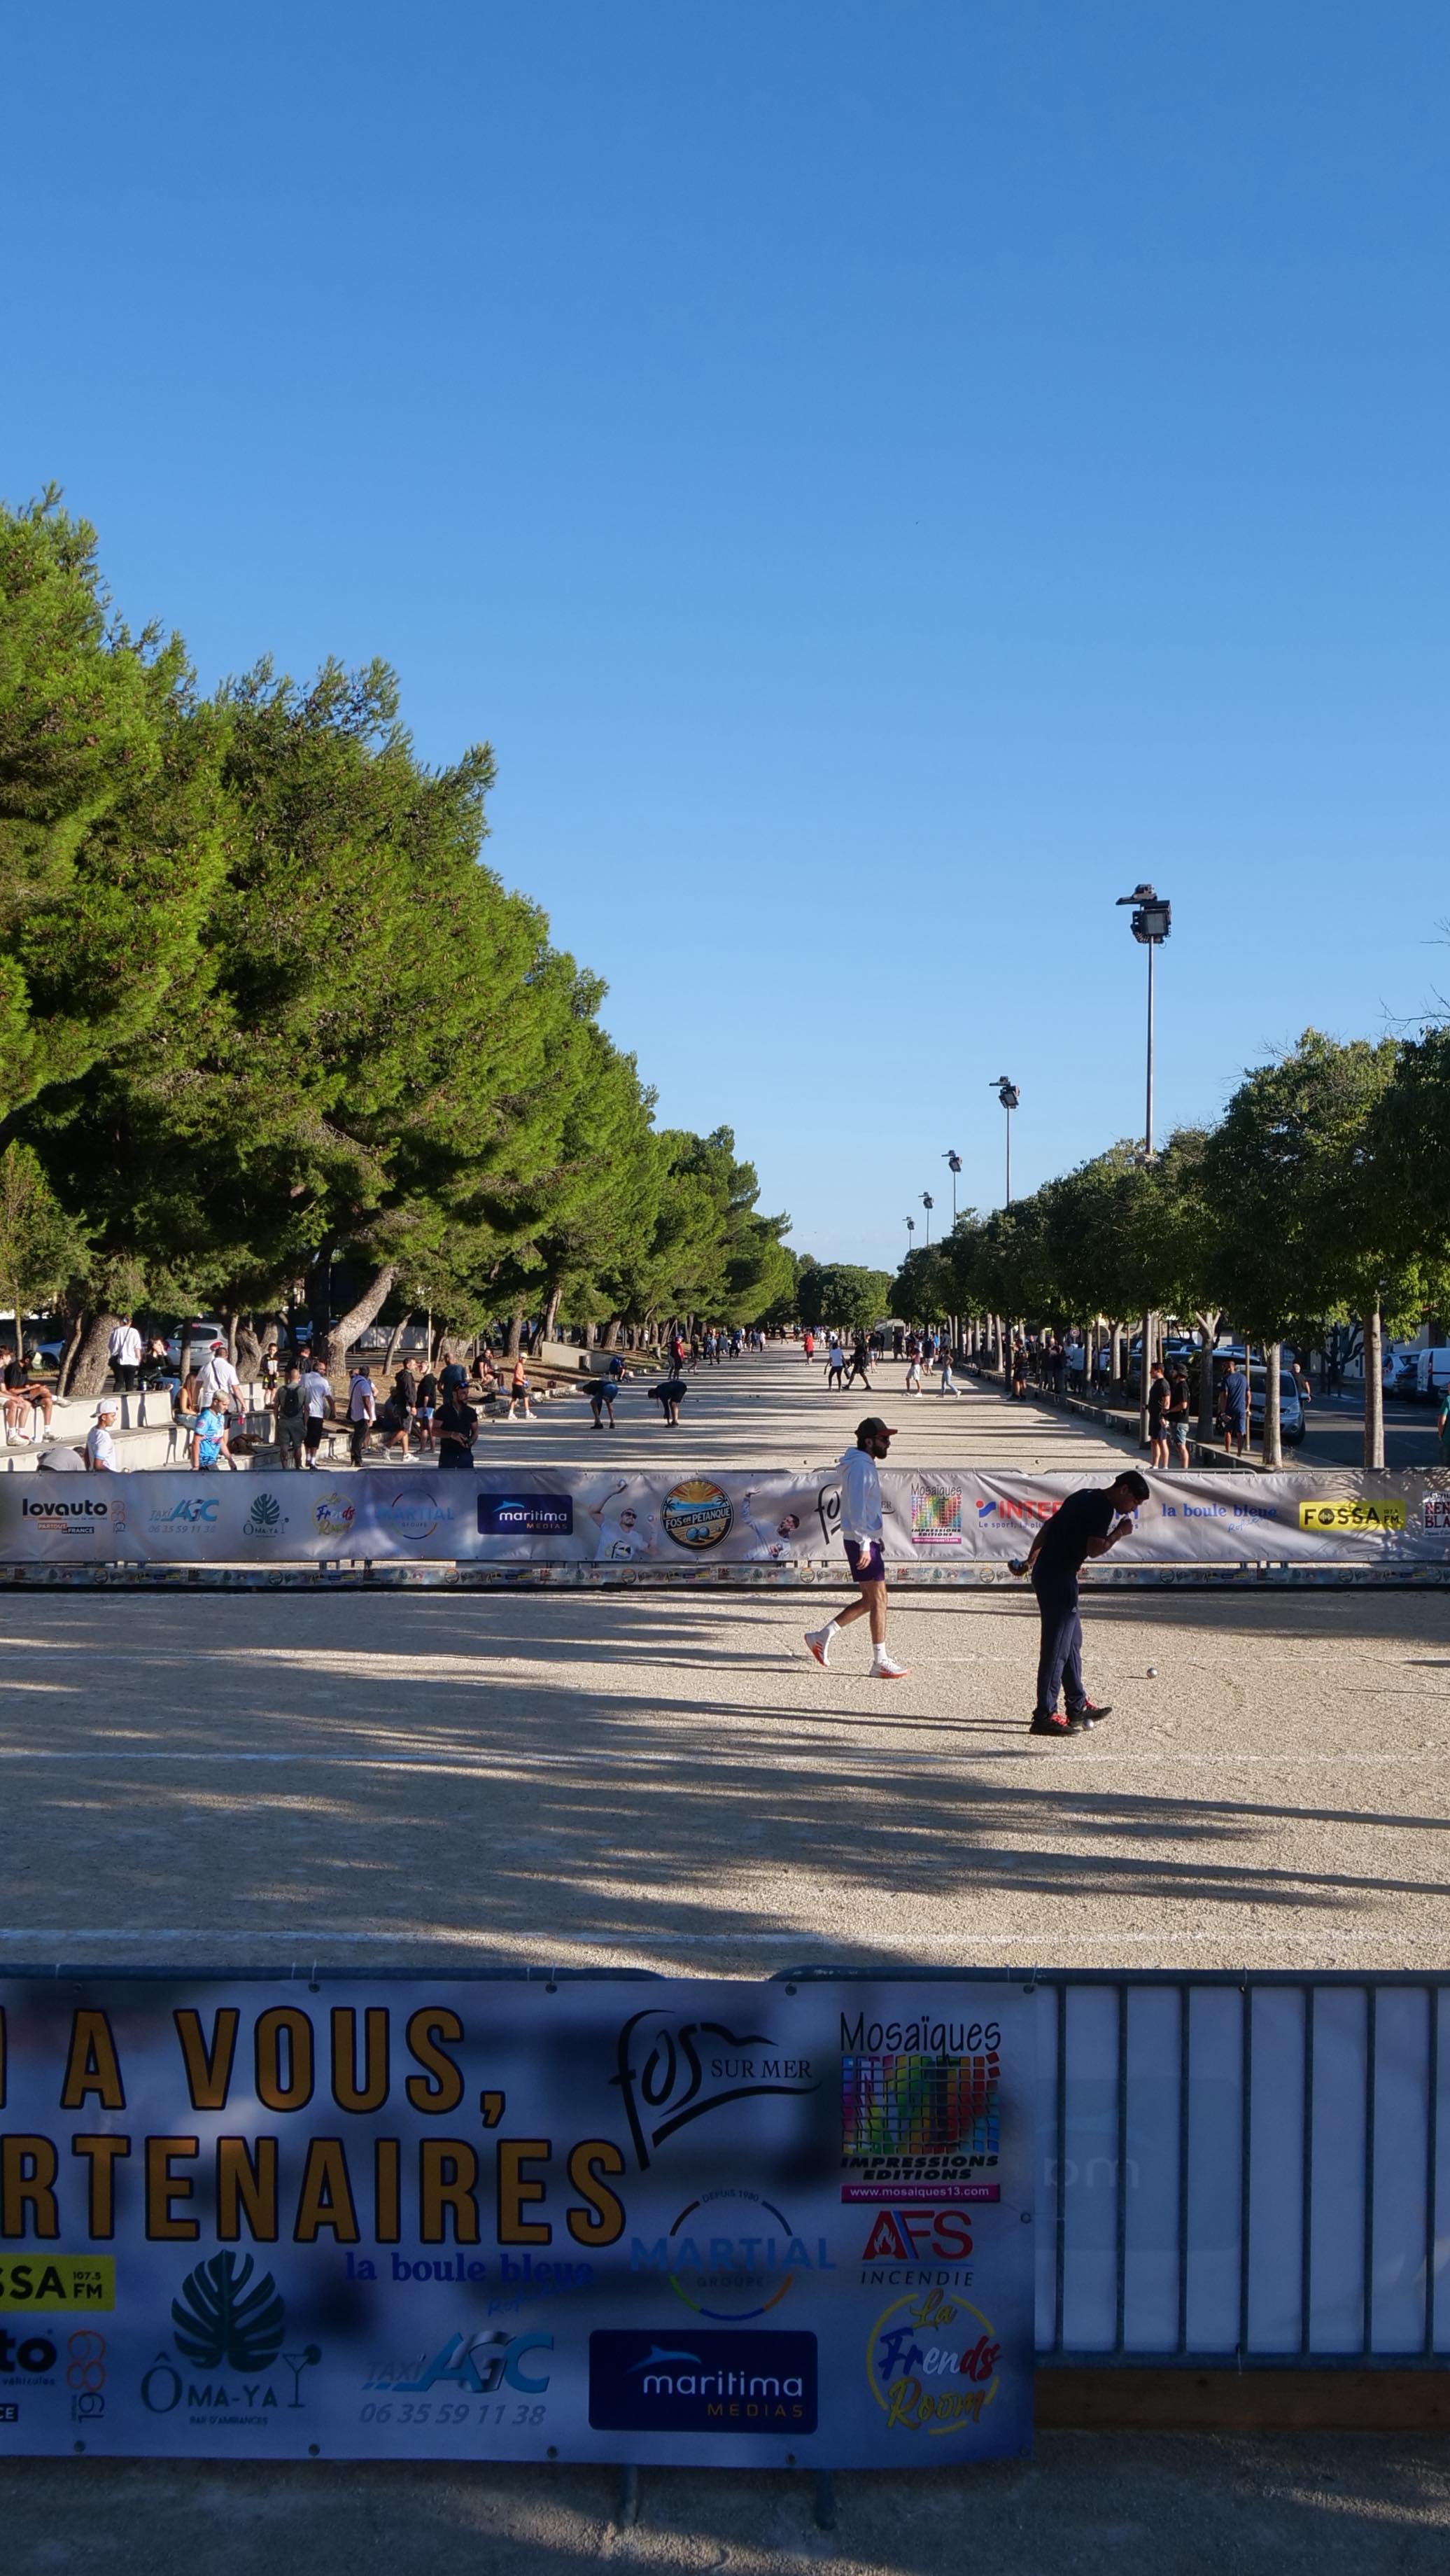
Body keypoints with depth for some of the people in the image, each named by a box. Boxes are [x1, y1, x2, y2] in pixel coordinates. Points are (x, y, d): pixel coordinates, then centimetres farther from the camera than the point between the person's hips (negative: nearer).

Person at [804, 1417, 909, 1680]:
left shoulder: (866, 1465, 17)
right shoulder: (860, 1466, -15)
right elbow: (857, 1509, -21)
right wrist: (864, 1546, -25)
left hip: (866, 1540, 10)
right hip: (862, 1541, -10)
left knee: (870, 1600, 13)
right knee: (878, 1599, -7)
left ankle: (822, 1636, 19)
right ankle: (880, 1663, -3)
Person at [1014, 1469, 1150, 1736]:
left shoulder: (1086, 1497, 16)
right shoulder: (1104, 1507, -13)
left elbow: (1048, 1526, 21)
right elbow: (1094, 1549, -21)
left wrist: (1031, 1560, 26)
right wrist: (1120, 1532, -6)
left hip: (1044, 1572, 10)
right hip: (1058, 1578, -10)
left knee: (1072, 1641, 20)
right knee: (1056, 1648, -8)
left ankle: (1078, 1706, 30)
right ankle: (1044, 1716, -7)